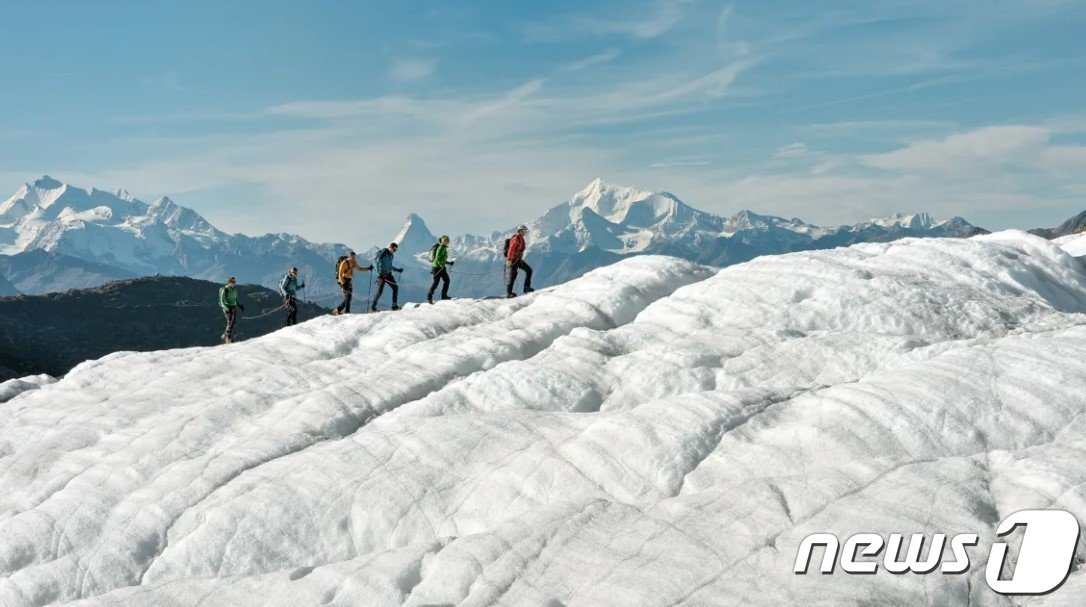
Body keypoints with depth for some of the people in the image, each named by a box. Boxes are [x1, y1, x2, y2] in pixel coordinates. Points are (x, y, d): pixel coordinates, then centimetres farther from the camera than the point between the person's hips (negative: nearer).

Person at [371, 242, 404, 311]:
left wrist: (398, 270, 22)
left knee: (395, 287, -3)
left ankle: (394, 306, 1)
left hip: (388, 275, 8)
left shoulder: (391, 255, 14)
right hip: (382, 275, -8)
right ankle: (372, 307, 3)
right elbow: (377, 263, -18)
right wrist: (380, 275, -24)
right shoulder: (383, 253, -11)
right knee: (380, 291, -8)